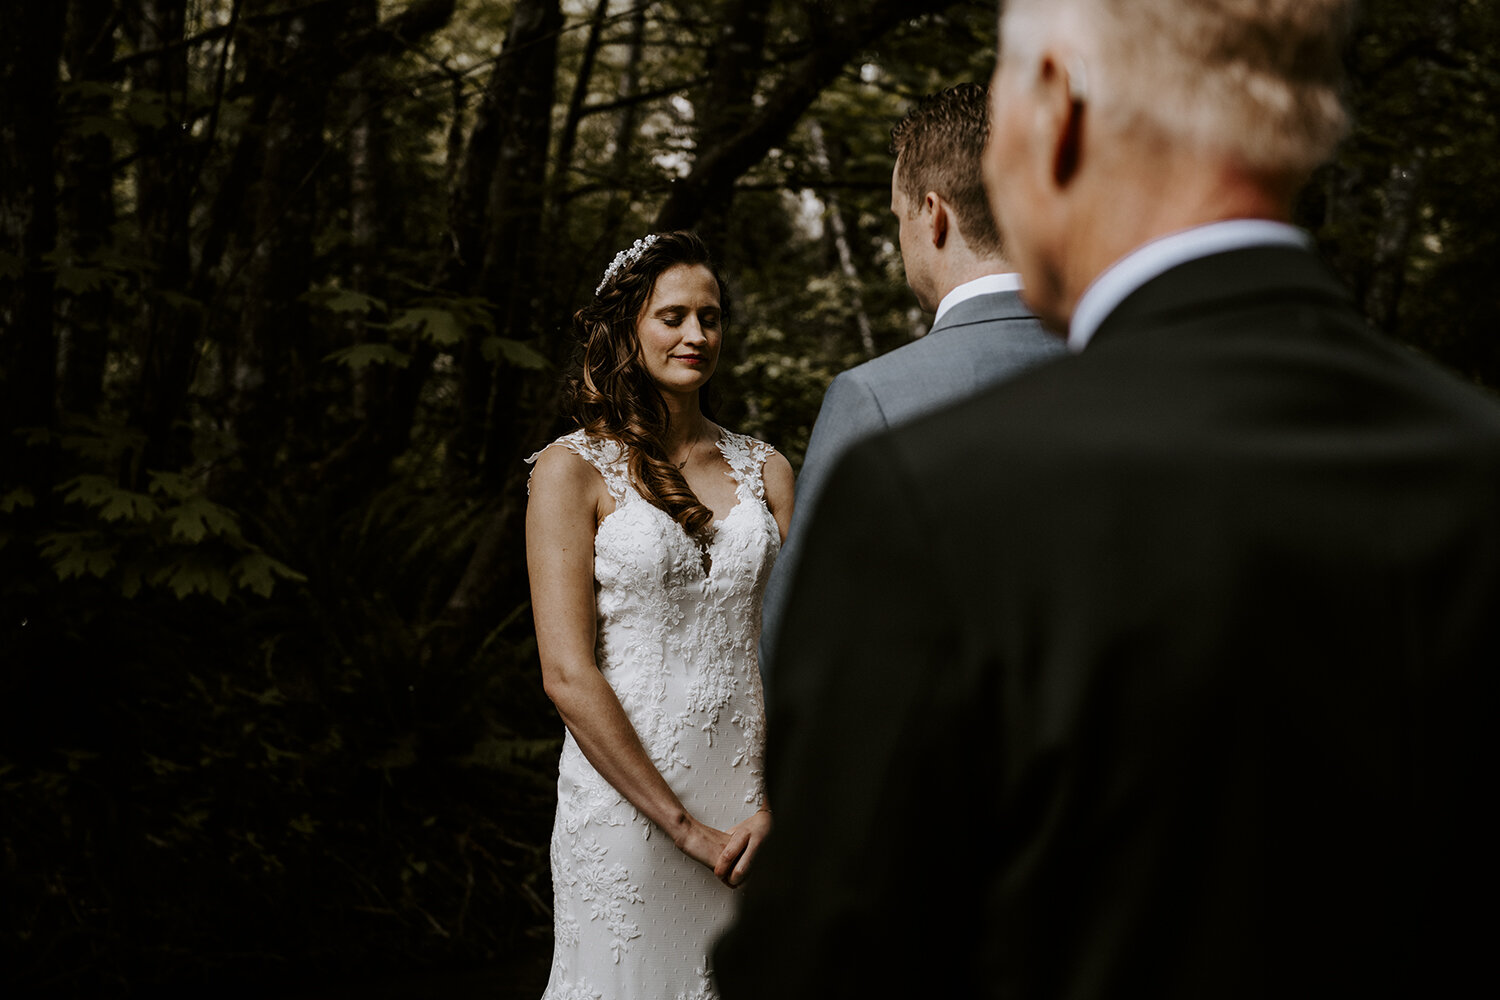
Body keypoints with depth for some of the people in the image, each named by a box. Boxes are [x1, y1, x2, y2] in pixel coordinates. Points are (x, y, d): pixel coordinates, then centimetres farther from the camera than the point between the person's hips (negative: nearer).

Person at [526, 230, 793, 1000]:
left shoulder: (765, 469, 10)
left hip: (753, 794, 3)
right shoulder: (573, 469, -2)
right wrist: (685, 826, -11)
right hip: (625, 789, -3)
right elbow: (567, 674, -9)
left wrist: (777, 807, -10)